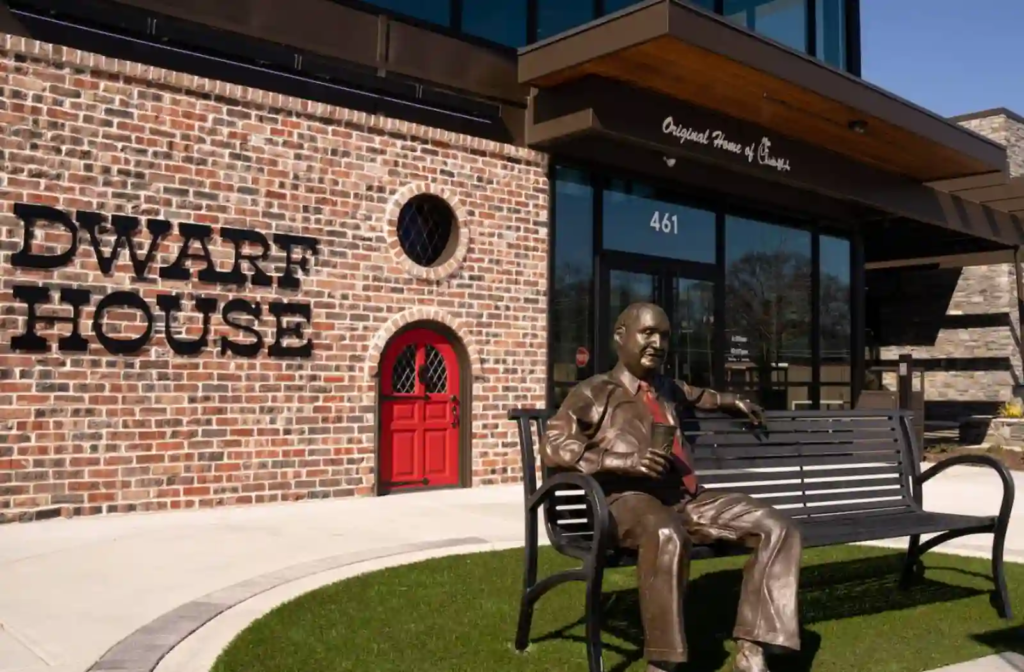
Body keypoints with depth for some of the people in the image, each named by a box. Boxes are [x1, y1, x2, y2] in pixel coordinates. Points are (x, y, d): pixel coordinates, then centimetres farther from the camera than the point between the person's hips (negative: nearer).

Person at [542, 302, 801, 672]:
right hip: (630, 500, -7)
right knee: (667, 535, -41)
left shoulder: (667, 388, 24)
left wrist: (733, 402, 57)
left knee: (777, 528, -8)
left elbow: (695, 395, 50)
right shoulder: (594, 392, 3)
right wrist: (624, 461, -20)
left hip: (689, 499, 7)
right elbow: (553, 446, -11)